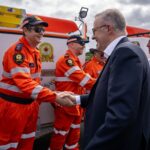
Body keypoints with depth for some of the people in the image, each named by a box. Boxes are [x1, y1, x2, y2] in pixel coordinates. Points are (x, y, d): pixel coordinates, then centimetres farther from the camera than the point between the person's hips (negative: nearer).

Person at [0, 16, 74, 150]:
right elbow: (24, 82, -32)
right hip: (12, 105, -8)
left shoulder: (36, 52, 8)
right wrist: (55, 97, -39)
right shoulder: (17, 50, -21)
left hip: (30, 104, 8)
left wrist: (37, 101, 11)